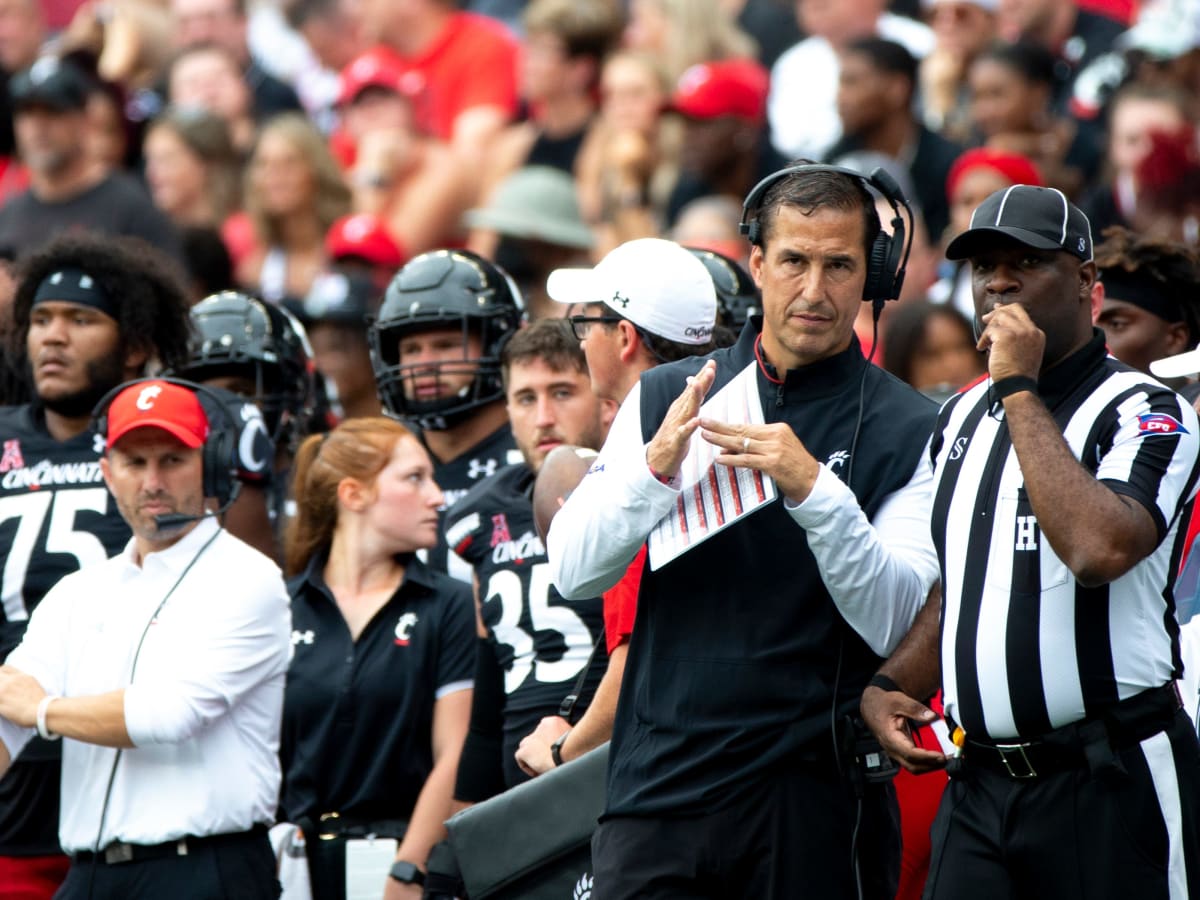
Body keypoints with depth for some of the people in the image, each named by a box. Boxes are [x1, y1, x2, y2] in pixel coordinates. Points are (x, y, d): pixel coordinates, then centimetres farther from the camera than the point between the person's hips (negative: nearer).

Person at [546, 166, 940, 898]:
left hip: (813, 795, -2)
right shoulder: (666, 398, 13)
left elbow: (893, 622, -8)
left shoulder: (907, 431, 3)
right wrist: (656, 465, -13)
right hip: (663, 777, 2)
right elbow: (573, 572, 5)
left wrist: (814, 491, -22)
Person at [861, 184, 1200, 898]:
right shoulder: (962, 419, 17)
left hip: (1111, 782, -6)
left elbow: (1098, 548, -27)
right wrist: (887, 688, 10)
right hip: (980, 781, 6)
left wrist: (1020, 388, -18)